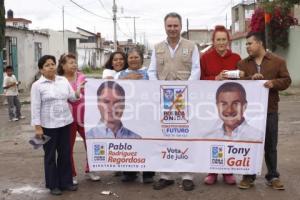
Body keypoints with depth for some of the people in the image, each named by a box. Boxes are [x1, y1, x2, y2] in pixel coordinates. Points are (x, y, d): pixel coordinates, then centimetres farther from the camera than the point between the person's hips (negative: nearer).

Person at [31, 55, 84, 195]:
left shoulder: (63, 80, 6)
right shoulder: (37, 85, -7)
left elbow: (73, 97, 9)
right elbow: (35, 108, -9)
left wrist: (79, 91, -11)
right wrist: (37, 127, -13)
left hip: (65, 122, 5)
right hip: (48, 125, -4)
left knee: (65, 153, 11)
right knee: (50, 155, 6)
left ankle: (65, 182, 24)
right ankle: (53, 185, 17)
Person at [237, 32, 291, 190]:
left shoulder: (278, 61, 4)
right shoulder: (242, 64, 8)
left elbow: (286, 80, 1)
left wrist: (274, 83, -18)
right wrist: (250, 79, -19)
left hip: (270, 109, -1)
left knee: (270, 145, 7)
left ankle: (272, 176, 18)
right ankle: (248, 176, 16)